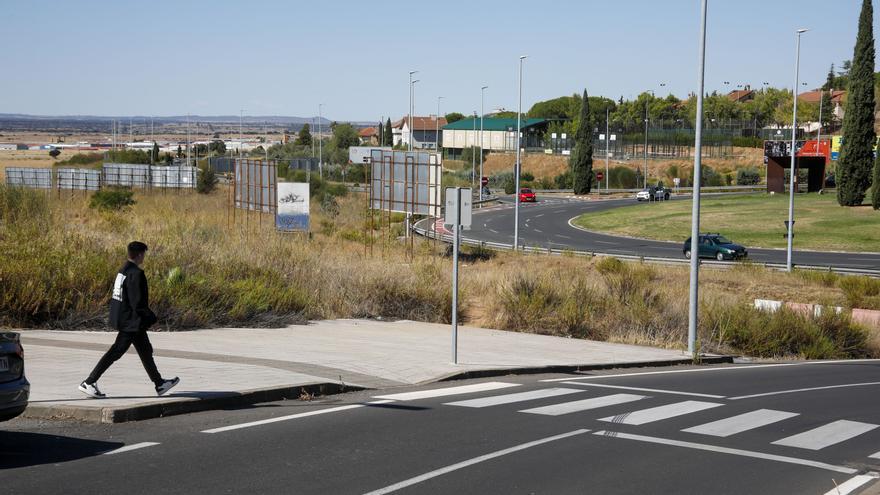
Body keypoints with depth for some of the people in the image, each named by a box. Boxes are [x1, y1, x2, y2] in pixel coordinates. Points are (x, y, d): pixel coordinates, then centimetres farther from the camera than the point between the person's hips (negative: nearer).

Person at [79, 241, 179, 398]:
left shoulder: (123, 270, 8)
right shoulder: (136, 274, -20)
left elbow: (116, 295, 14)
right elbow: (137, 301, -24)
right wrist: (149, 317, -13)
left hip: (122, 318, 10)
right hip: (131, 321, -10)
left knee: (145, 351, 17)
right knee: (116, 351, -5)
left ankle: (159, 384, 27)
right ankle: (89, 383, -2)